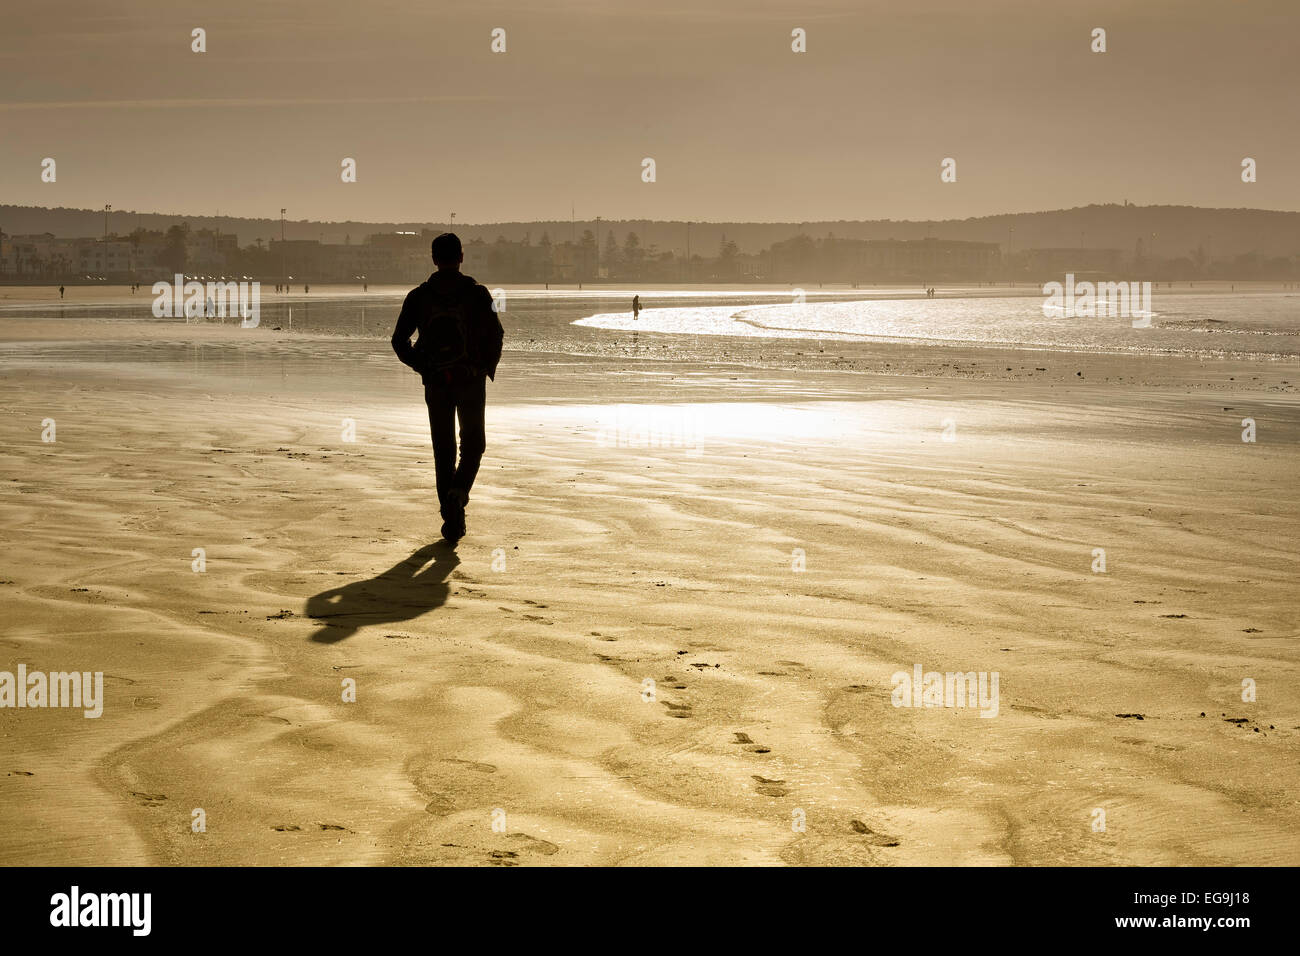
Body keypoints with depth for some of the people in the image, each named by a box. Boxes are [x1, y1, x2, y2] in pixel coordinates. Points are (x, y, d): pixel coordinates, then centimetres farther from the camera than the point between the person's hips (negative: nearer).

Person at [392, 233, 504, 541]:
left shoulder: (418, 296, 1)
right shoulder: (477, 293, -4)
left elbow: (399, 340, 0)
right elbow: (495, 335, -8)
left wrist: (421, 366, 13)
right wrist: (488, 367, 7)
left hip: (435, 383, 1)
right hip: (470, 381, -1)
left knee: (443, 450, 9)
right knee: (473, 444, 13)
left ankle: (452, 521, 6)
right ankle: (459, 492, -15)